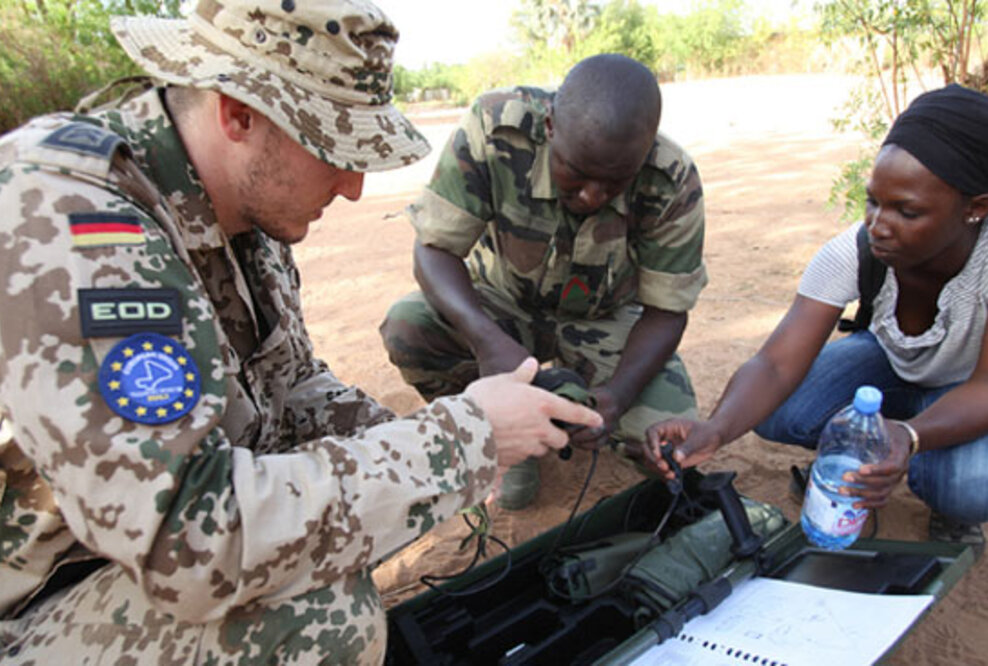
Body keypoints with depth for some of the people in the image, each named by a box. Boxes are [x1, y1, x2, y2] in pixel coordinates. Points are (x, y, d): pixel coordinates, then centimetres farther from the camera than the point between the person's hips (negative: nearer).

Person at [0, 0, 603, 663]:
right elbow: (191, 547, -38)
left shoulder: (243, 206, -6)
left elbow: (294, 387, 4)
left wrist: (420, 444, -13)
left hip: (150, 508, 8)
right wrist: (462, 438, -30)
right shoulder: (54, 219, -32)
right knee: (324, 611, -28)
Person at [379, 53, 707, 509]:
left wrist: (619, 393, -36)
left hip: (606, 318, 1)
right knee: (405, 326, -29)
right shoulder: (492, 129, -30)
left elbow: (665, 310, -16)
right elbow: (434, 248, -26)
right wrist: (486, 337, -46)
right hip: (506, 304, 0)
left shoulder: (674, 184, -25)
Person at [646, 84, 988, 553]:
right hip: (890, 360, 2)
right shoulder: (852, 253, -28)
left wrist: (909, 436, -56)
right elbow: (777, 363, -36)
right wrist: (714, 429, -55)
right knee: (773, 413, -26)